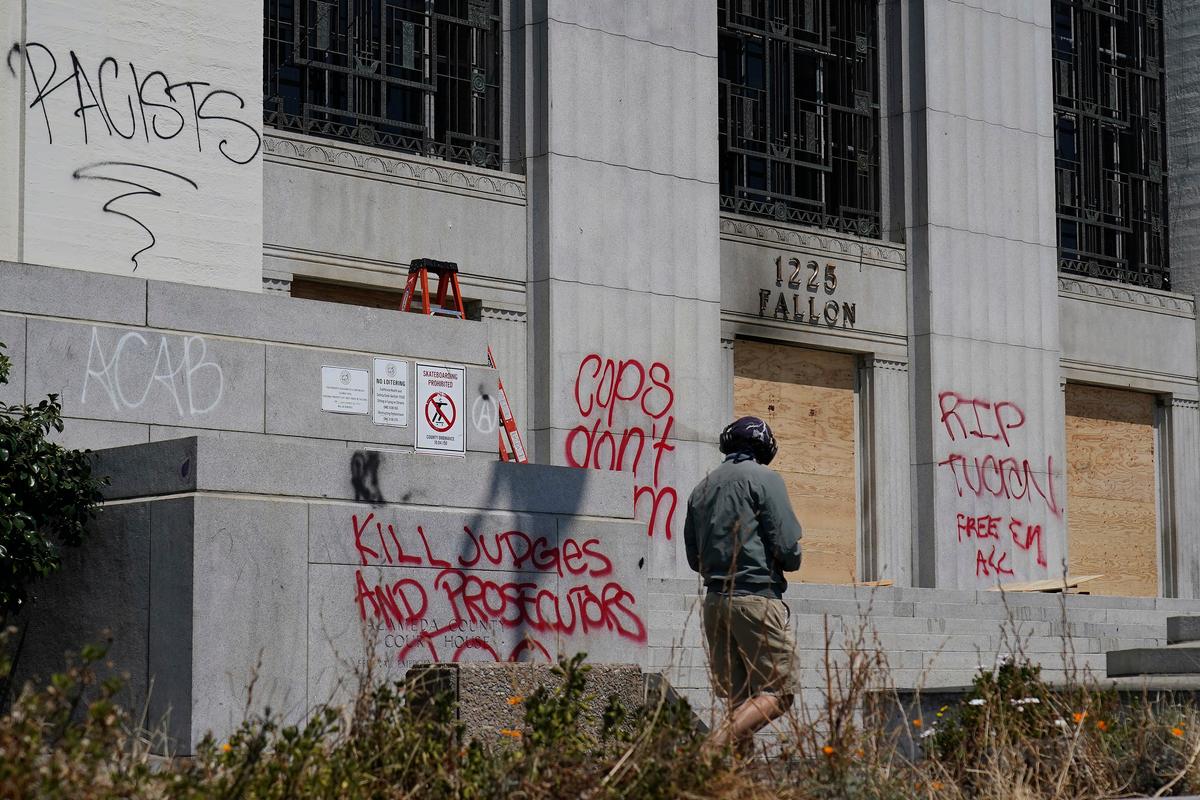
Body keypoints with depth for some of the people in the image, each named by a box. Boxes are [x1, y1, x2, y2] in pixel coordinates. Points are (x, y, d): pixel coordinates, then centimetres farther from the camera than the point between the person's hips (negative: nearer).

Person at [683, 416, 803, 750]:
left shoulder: (702, 488, 17)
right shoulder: (764, 479, -2)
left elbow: (694, 559, 18)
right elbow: (787, 547, -8)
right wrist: (791, 562, 12)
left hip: (715, 600, 7)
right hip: (758, 596, -7)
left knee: (740, 698, 9)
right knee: (778, 693, -7)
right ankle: (714, 746, -26)